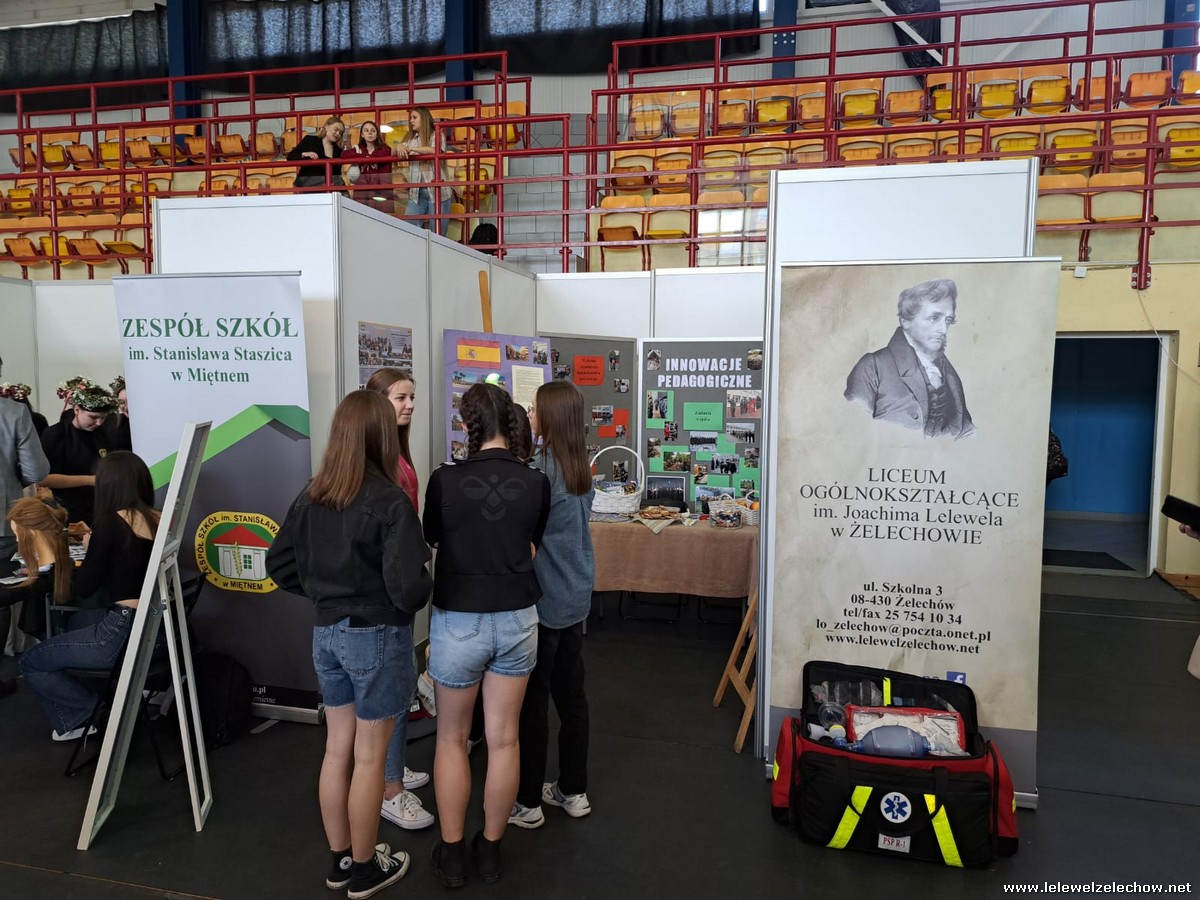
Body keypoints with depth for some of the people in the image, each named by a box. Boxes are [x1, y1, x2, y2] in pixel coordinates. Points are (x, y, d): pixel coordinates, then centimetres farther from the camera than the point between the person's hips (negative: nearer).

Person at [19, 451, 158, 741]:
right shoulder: (158, 520, 5)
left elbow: (84, 589, -4)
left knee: (31, 663, 14)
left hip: (124, 631, -7)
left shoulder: (110, 522, -13)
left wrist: (90, 549, 11)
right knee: (78, 620, 35)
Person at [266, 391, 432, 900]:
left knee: (337, 749, 19)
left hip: (327, 633, 6)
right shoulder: (389, 501, -21)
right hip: (378, 637, -6)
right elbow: (408, 587, -25)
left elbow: (280, 565, 8)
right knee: (369, 756, 10)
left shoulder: (310, 497, -1)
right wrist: (422, 594, -3)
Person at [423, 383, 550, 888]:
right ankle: (490, 848, 27)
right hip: (517, 618, 2)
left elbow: (433, 539, 5)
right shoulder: (535, 483, -7)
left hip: (458, 621, -2)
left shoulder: (445, 480, -13)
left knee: (452, 739, 16)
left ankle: (452, 853, 25)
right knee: (503, 739, 13)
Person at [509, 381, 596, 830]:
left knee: (533, 700, 5)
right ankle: (573, 790, 29)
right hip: (576, 598, 8)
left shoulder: (541, 470, -20)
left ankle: (527, 801, 18)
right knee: (571, 694, 16)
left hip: (543, 602, -8)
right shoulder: (580, 469, 5)